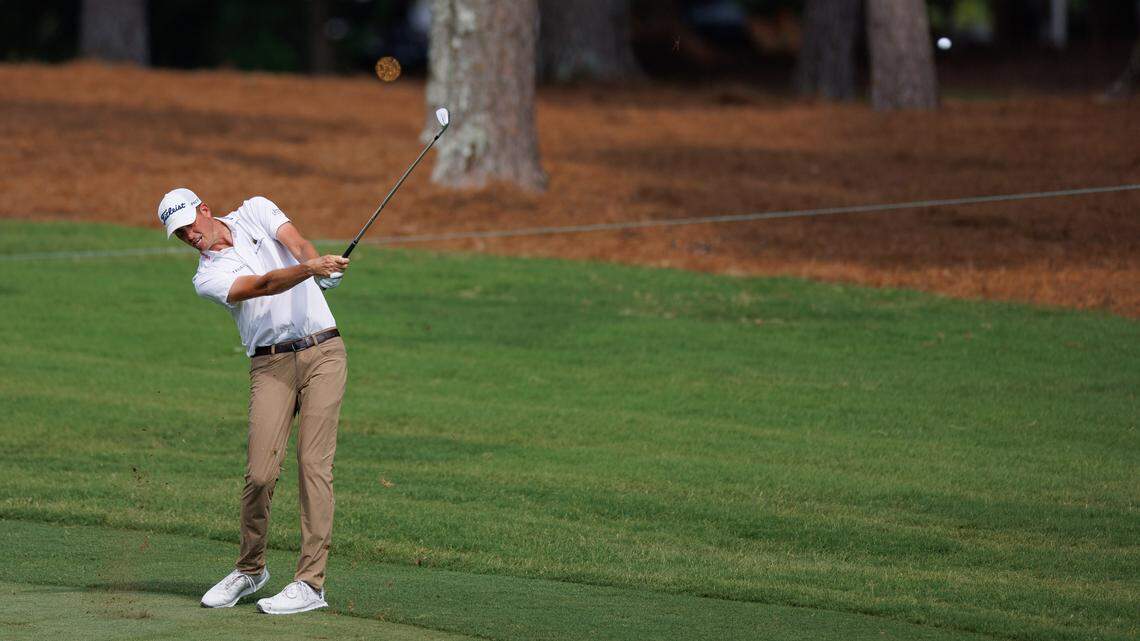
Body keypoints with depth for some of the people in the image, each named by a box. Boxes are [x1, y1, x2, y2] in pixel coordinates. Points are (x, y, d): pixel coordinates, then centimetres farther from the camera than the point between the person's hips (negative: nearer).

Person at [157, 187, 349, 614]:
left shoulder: (256, 212, 9)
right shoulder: (207, 278, 0)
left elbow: (298, 244, -9)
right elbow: (264, 284, -17)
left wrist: (320, 266, -32)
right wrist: (309, 270, -36)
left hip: (323, 352, 0)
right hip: (271, 366, 0)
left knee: (314, 464, -10)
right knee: (260, 473, -9)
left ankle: (311, 582, -10)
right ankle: (250, 570, 14)